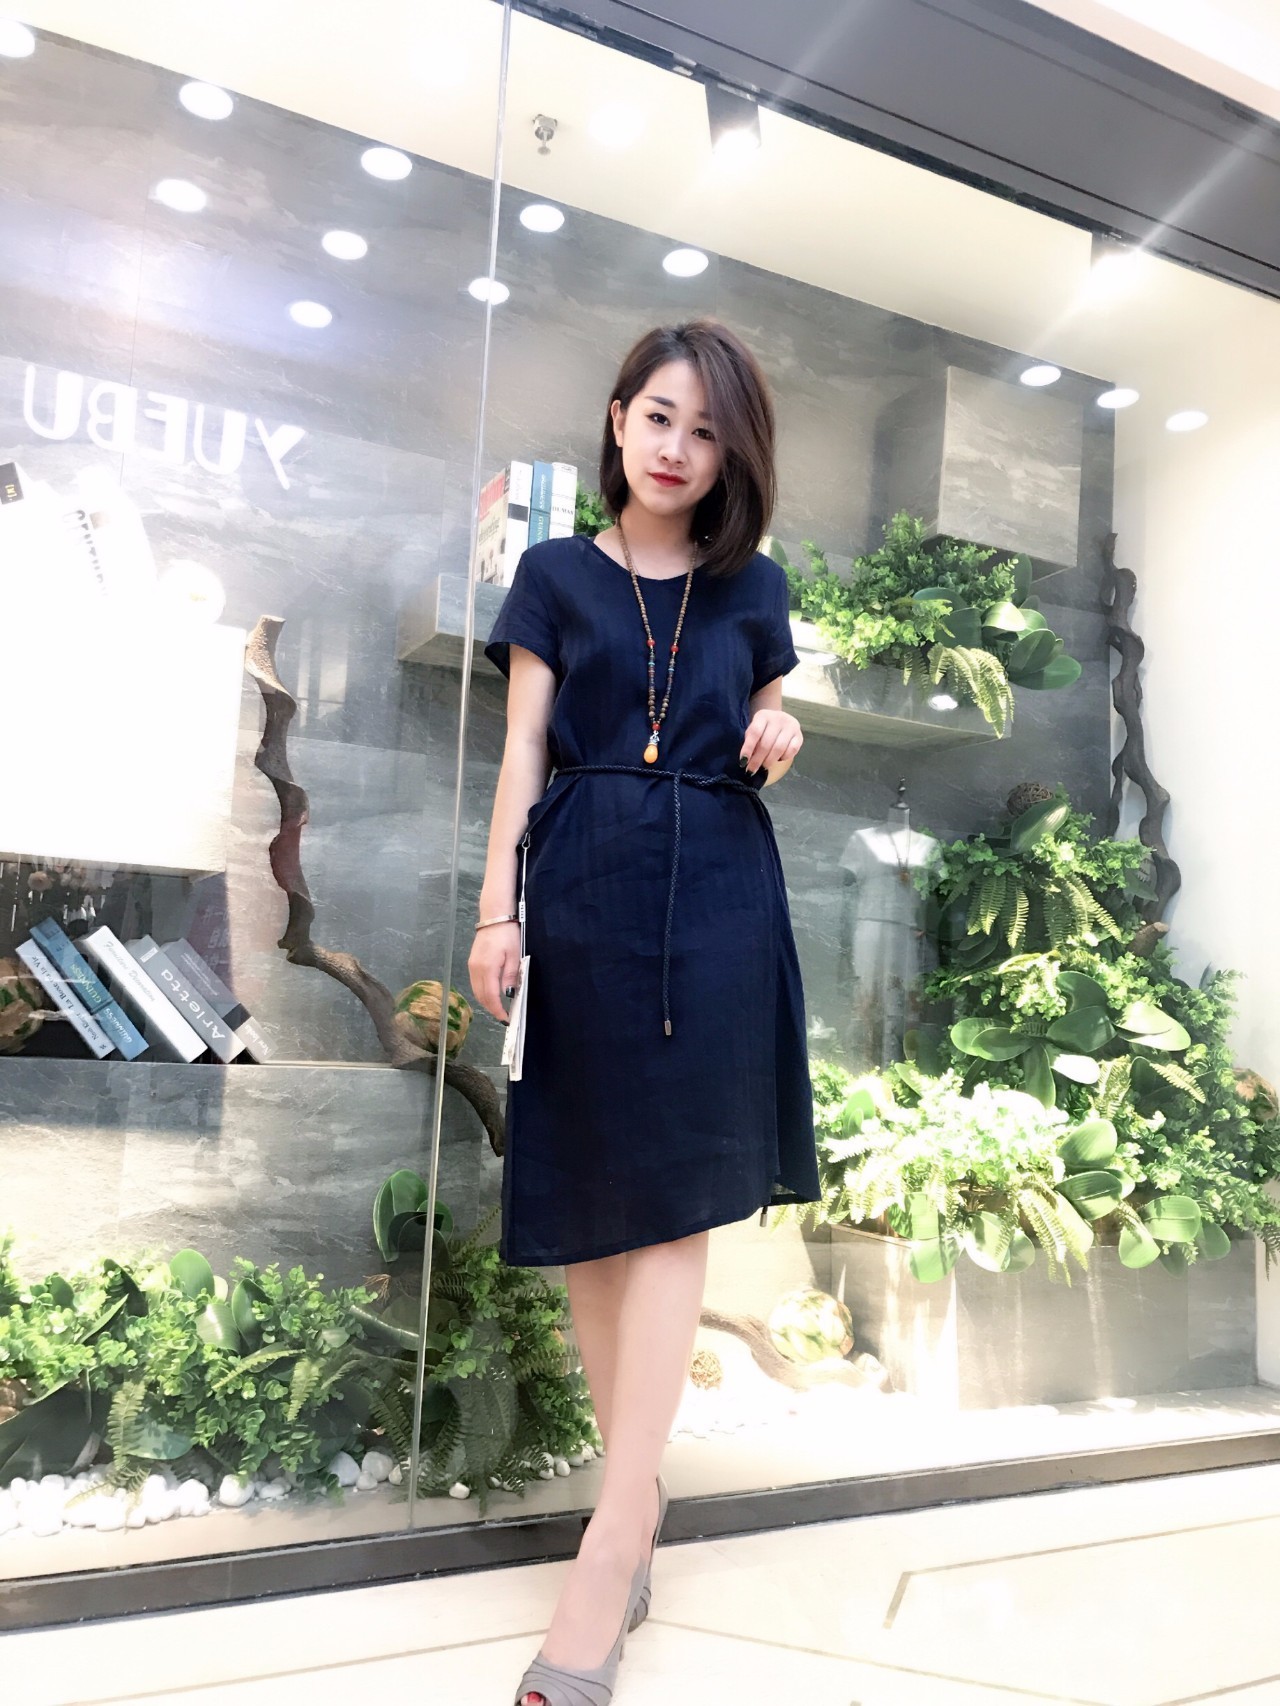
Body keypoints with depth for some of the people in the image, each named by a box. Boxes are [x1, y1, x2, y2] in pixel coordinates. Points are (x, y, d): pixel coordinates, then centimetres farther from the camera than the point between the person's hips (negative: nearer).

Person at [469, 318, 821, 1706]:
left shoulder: (751, 586, 14)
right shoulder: (557, 575, 11)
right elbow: (524, 747, 5)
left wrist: (779, 742, -4)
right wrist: (496, 908, -5)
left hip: (715, 891, 0)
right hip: (584, 886, 0)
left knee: (678, 1200, -7)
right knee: (589, 1202, 1)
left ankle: (611, 1542, -3)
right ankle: (639, 1494, 15)